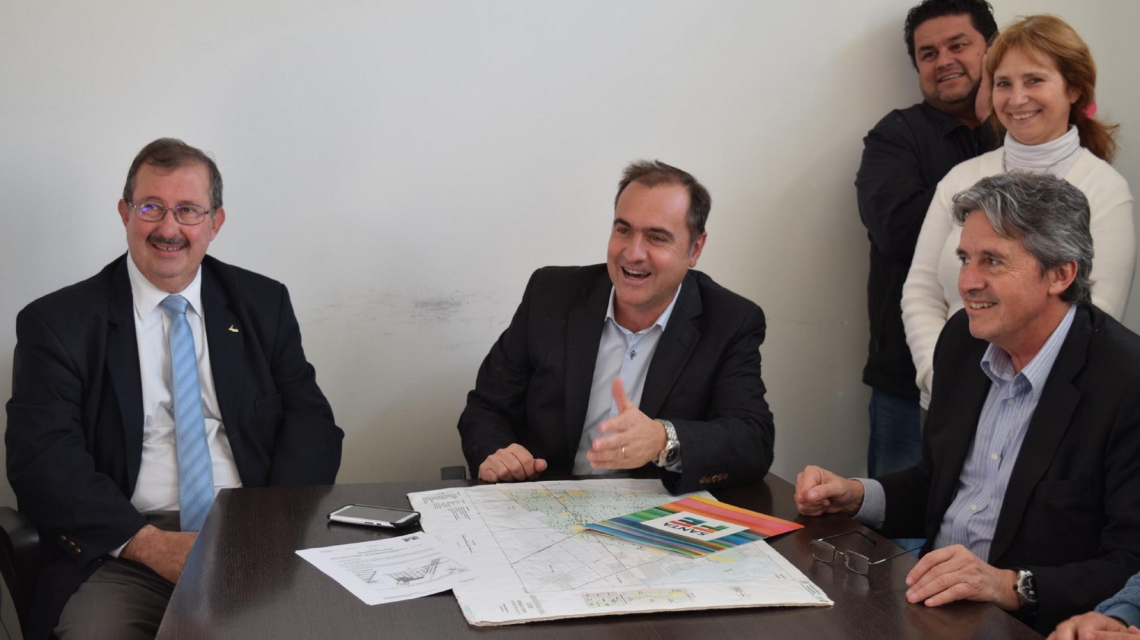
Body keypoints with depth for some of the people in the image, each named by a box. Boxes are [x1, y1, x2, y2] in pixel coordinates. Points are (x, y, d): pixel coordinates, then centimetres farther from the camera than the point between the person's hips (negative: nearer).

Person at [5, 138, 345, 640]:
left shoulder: (263, 304, 12)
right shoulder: (57, 323, 4)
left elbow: (311, 423, 7)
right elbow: (40, 458, -5)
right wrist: (147, 543, -17)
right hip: (121, 555, -2)